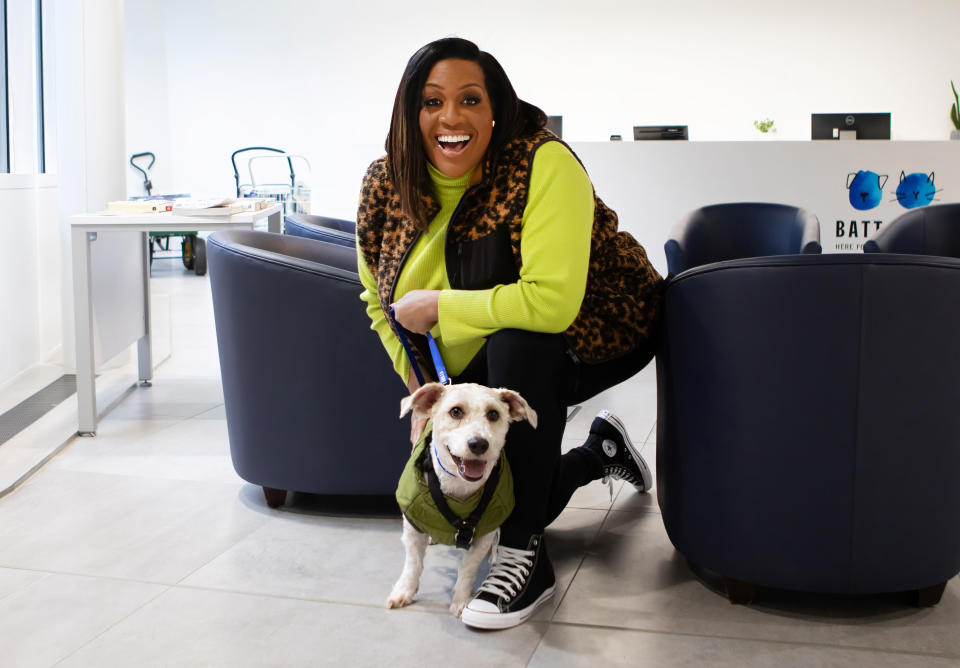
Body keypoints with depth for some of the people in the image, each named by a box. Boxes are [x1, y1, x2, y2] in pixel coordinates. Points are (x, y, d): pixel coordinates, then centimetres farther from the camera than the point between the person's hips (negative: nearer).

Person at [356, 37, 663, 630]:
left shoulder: (544, 165, -30)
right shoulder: (386, 185, -12)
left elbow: (552, 302, -41)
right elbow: (381, 302, 3)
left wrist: (436, 305, -30)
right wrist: (422, 392, -3)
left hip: (596, 331, -6)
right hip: (480, 368, 7)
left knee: (516, 344, -38)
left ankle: (525, 556, -23)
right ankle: (601, 450, 34)